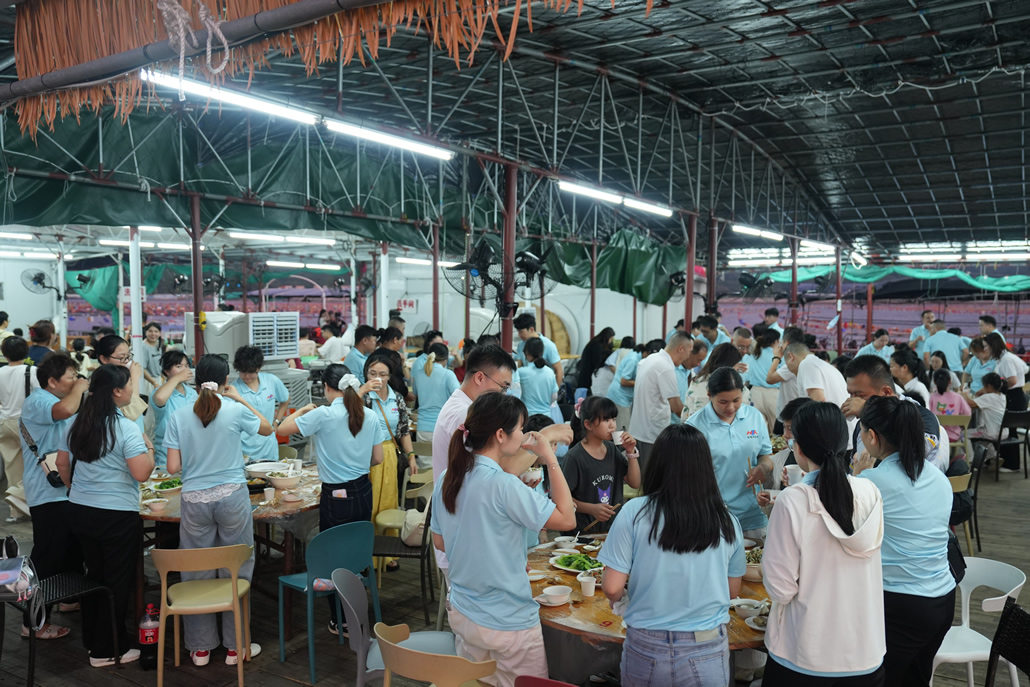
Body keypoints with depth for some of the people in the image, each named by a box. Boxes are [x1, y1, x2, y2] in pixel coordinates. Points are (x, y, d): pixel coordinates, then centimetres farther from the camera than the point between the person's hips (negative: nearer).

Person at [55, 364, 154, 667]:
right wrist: (150, 449, -5)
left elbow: (62, 464, 14)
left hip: (79, 511, 7)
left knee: (94, 574, 22)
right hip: (117, 516, -7)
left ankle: (92, 639, 34)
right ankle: (106, 650, 16)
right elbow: (142, 474, -22)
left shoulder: (77, 422, 3)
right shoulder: (126, 428, -19)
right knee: (118, 582, 7)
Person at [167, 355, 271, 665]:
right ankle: (235, 646, 18)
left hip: (194, 501, 2)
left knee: (196, 573, 13)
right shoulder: (235, 411, -6)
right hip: (232, 497, -2)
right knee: (237, 570, 9)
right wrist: (241, 398, 16)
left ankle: (201, 648, 24)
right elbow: (268, 428, 13)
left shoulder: (178, 417, -1)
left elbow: (173, 467, -1)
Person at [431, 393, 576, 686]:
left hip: (461, 614, 7)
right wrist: (551, 460, -16)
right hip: (507, 623, -7)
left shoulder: (447, 479, -2)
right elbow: (567, 519, -21)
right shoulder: (503, 485, -25)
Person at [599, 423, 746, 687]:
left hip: (646, 652, -1)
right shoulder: (726, 522, -7)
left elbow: (612, 588, -12)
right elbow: (732, 590, 6)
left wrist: (621, 599, 10)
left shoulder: (635, 512, -15)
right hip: (706, 655, 1)